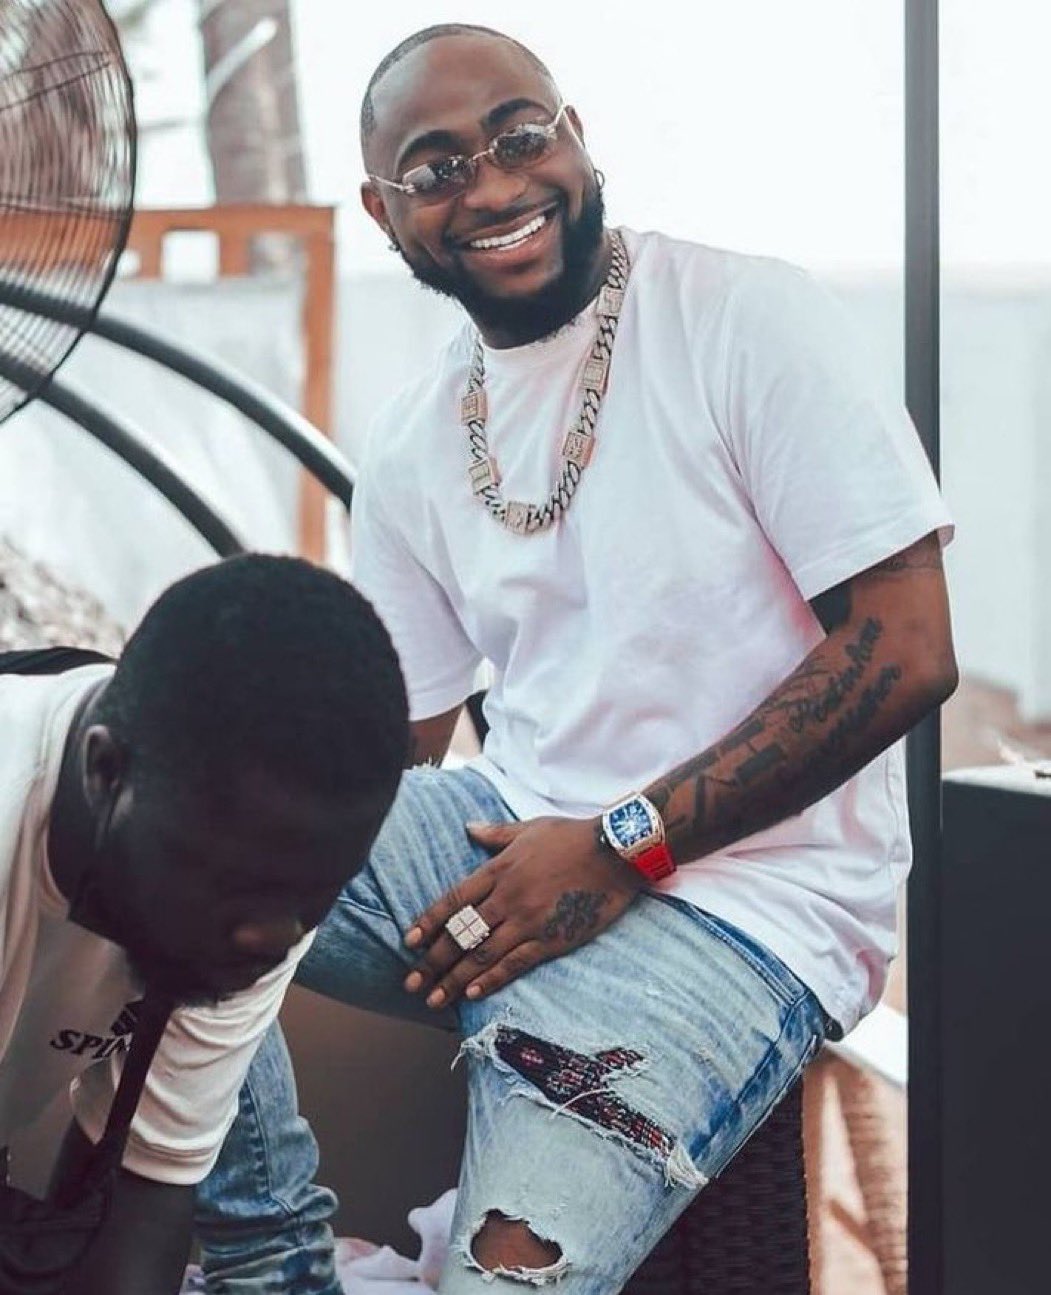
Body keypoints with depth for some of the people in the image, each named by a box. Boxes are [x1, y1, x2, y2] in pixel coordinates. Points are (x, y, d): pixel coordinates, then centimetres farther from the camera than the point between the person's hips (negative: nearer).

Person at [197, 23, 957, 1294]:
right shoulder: (413, 443, 8)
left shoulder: (747, 318, -9)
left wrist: (622, 848, -16)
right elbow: (390, 746, 13)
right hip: (504, 844, 6)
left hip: (739, 895, -6)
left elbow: (907, 650, -14)